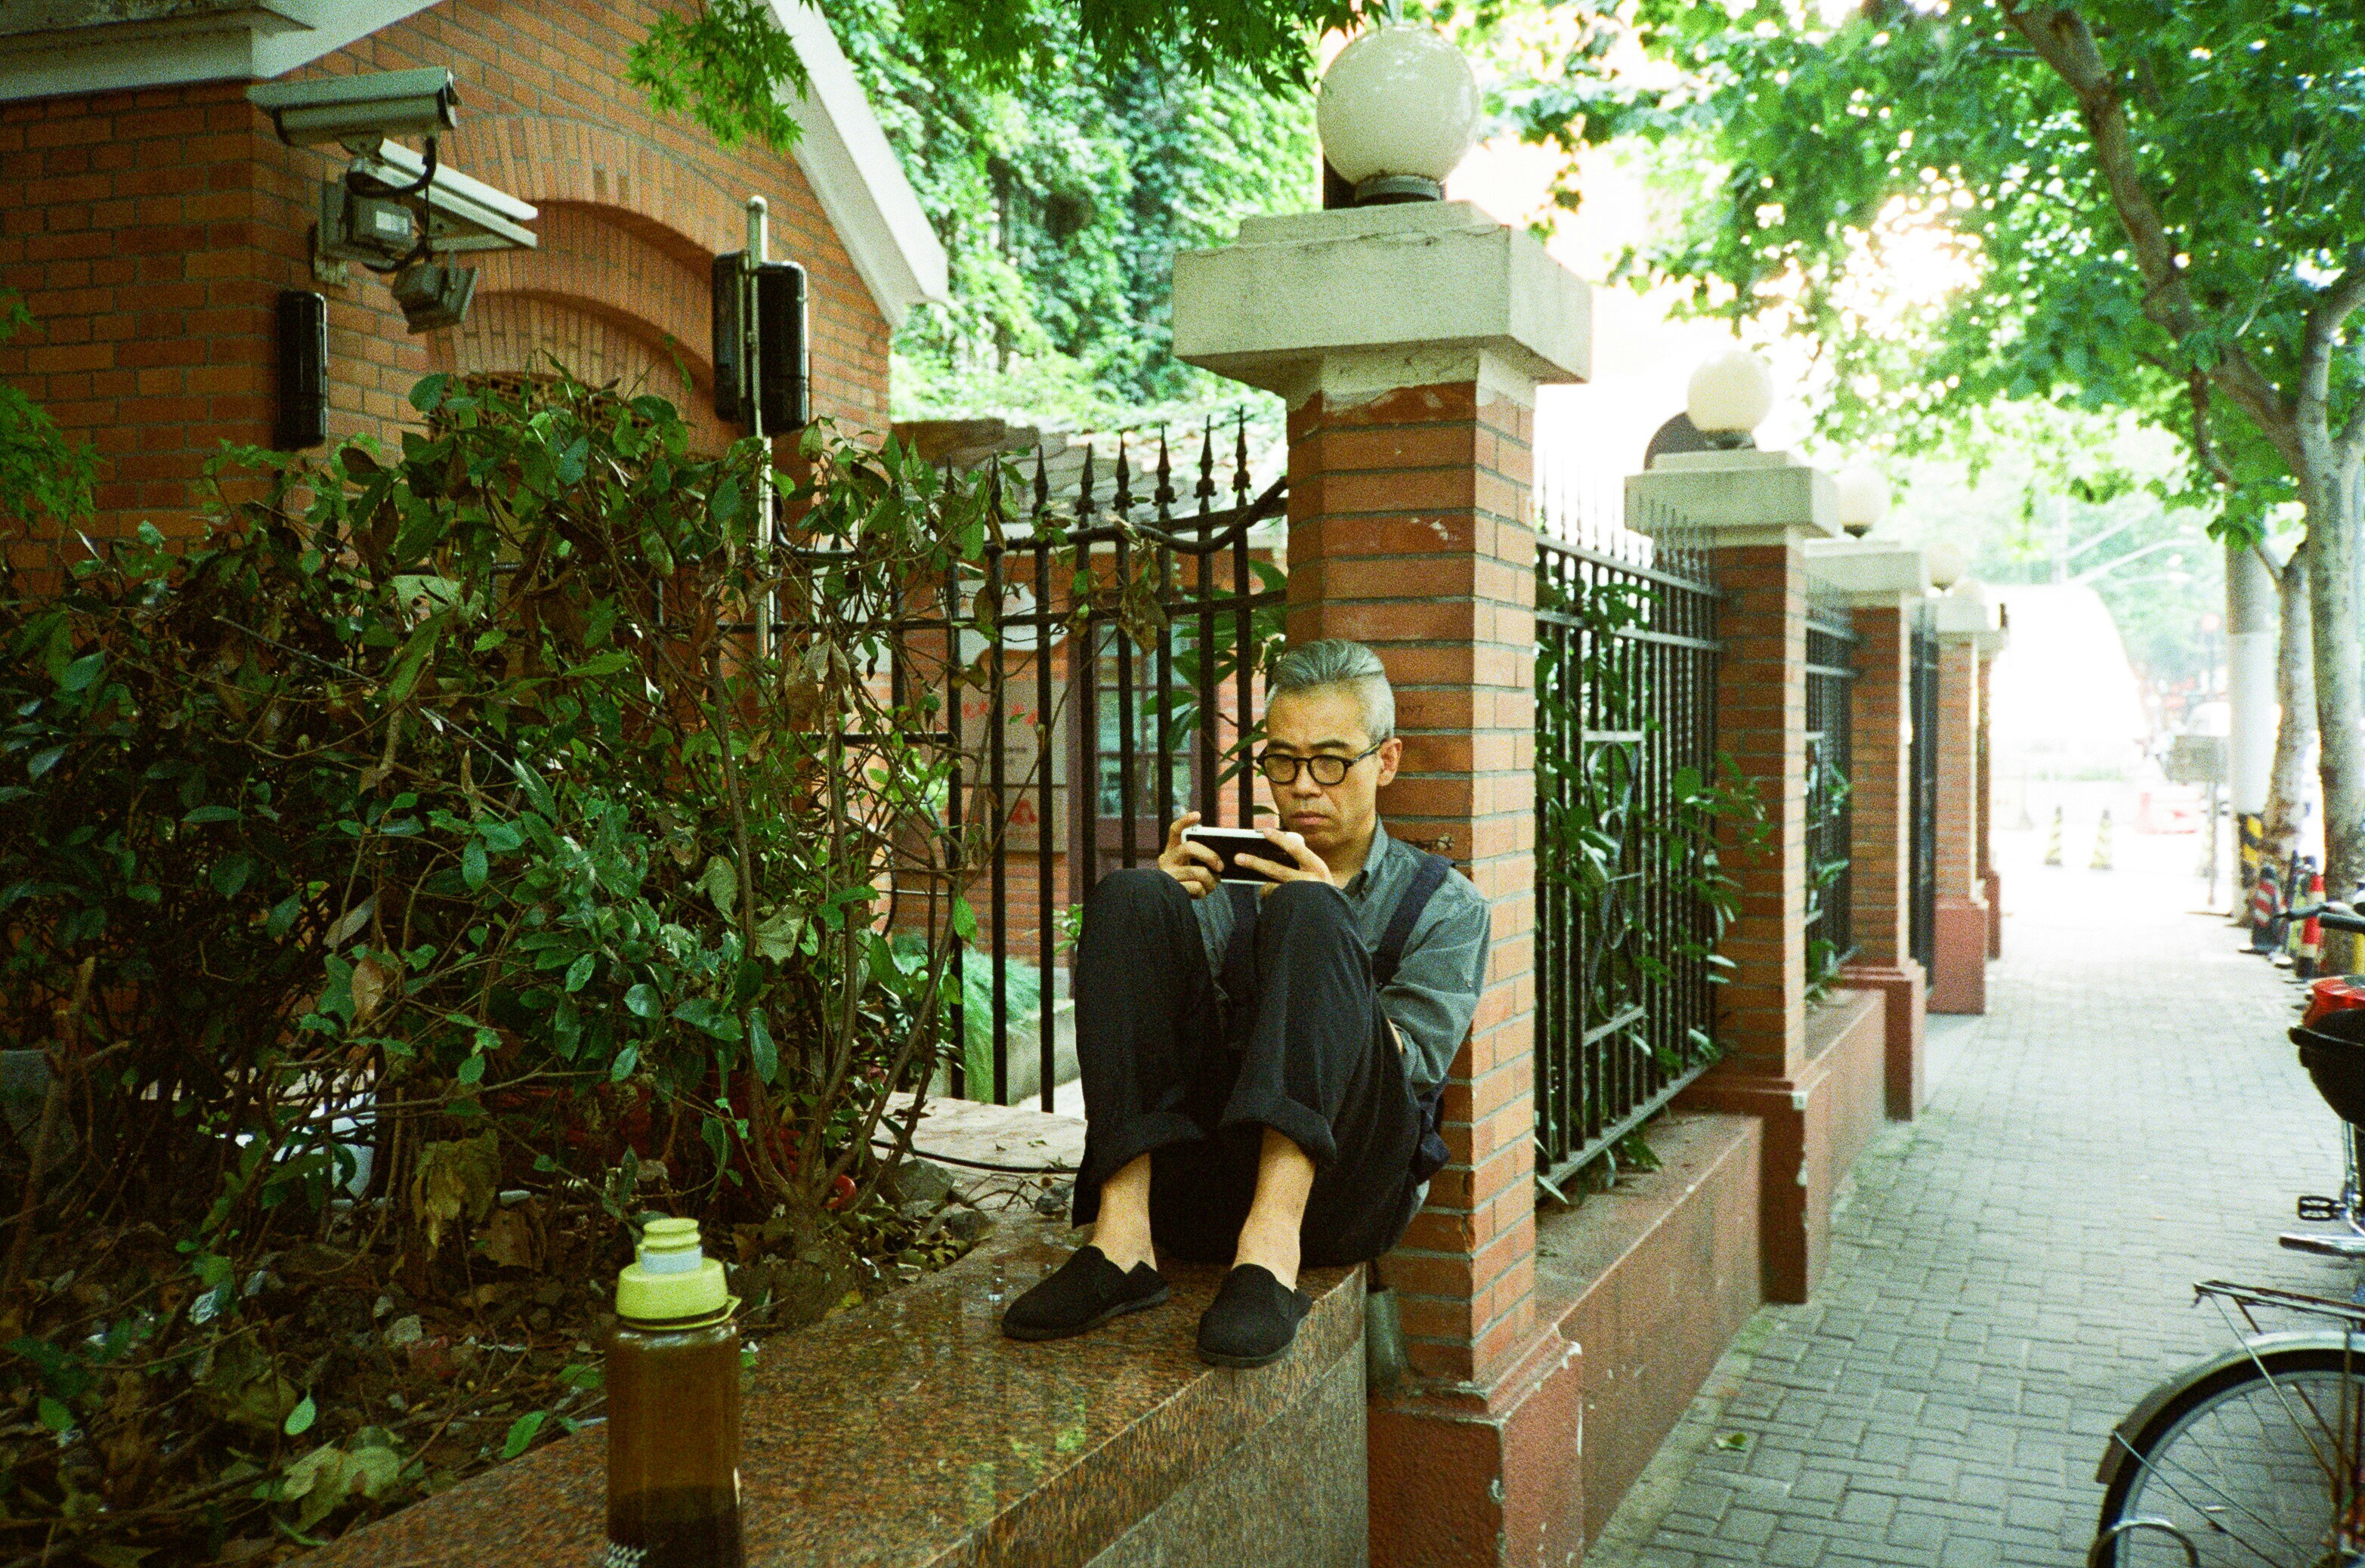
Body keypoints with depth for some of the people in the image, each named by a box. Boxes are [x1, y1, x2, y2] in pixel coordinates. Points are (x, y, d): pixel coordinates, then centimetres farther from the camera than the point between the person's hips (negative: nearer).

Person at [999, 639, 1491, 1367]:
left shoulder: (1446, 905, 15)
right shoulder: (1228, 881, 21)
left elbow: (1404, 1064, -1)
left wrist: (1323, 927, -12)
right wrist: (1162, 911, -7)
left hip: (1341, 1186, -2)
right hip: (1200, 1187, 3)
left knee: (1305, 914, -23)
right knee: (1127, 894, -13)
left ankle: (1273, 1247, -39)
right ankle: (1122, 1236, -27)